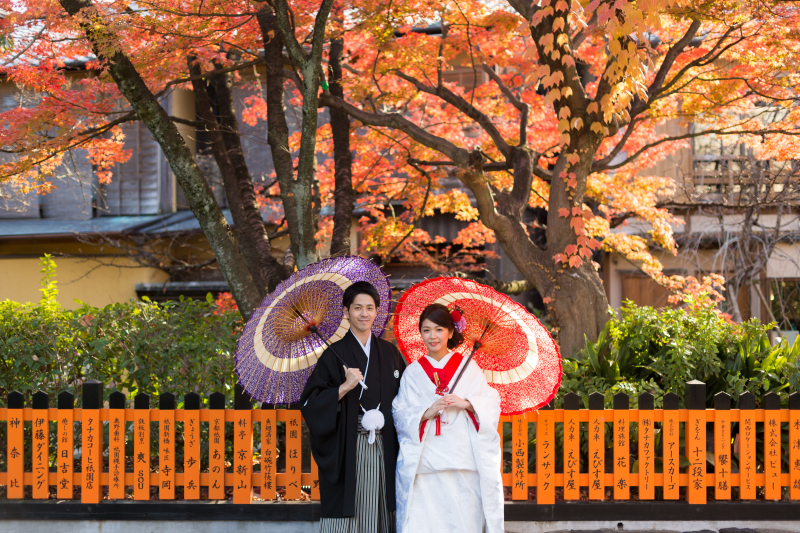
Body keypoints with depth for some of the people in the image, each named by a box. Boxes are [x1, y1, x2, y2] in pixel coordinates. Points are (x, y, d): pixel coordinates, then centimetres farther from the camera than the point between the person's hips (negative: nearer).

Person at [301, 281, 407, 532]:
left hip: (384, 449, 3)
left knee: (380, 512, 1)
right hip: (347, 449, -3)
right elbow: (310, 403, -5)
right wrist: (345, 387, -17)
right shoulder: (335, 355, 1)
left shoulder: (390, 353, 12)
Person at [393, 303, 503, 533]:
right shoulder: (413, 372, 13)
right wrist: (427, 412, -12)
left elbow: (492, 403, 5)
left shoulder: (468, 367, 12)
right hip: (425, 461, 0)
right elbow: (400, 415, 5)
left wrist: (466, 403, -13)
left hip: (464, 460, 0)